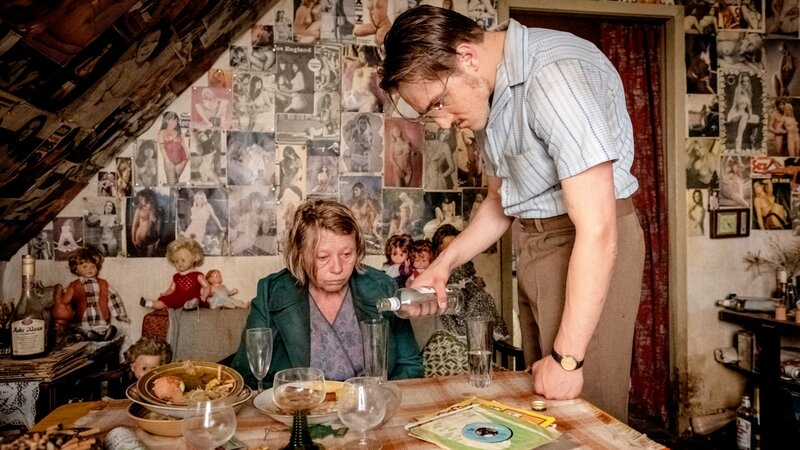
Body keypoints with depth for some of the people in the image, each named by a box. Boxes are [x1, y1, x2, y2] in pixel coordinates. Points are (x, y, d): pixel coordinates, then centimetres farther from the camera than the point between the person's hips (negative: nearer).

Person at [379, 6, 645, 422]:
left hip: (590, 247, -8)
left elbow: (598, 230, -25)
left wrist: (568, 357, -20)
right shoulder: (490, 91, 5)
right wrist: (444, 263, 3)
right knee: (541, 403, 15)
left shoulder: (555, 75, -23)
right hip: (534, 244, 8)